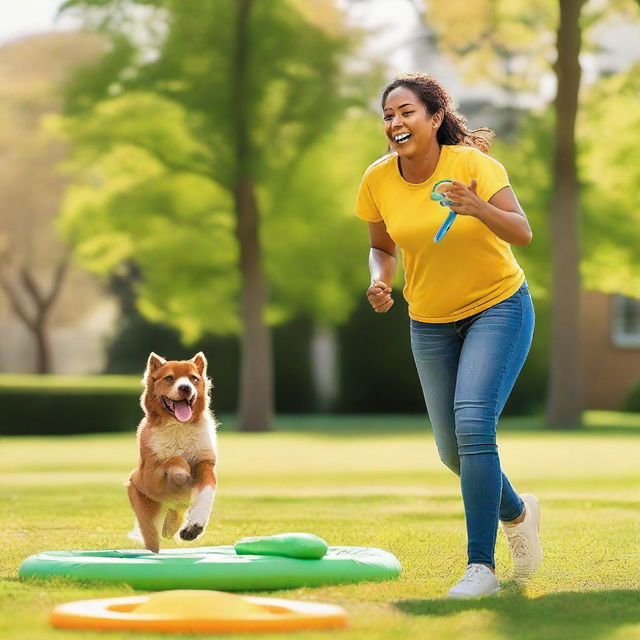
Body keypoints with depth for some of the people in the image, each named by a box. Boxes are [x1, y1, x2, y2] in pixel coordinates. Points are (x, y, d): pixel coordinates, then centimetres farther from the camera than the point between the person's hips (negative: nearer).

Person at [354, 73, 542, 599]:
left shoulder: (472, 164, -21)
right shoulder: (378, 181, -9)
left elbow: (523, 234, -29)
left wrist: (479, 209, -48)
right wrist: (381, 281, -13)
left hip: (498, 308, -5)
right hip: (430, 323, 5)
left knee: (473, 423, -24)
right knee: (452, 451, 9)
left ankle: (481, 565, -17)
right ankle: (517, 512, 40)